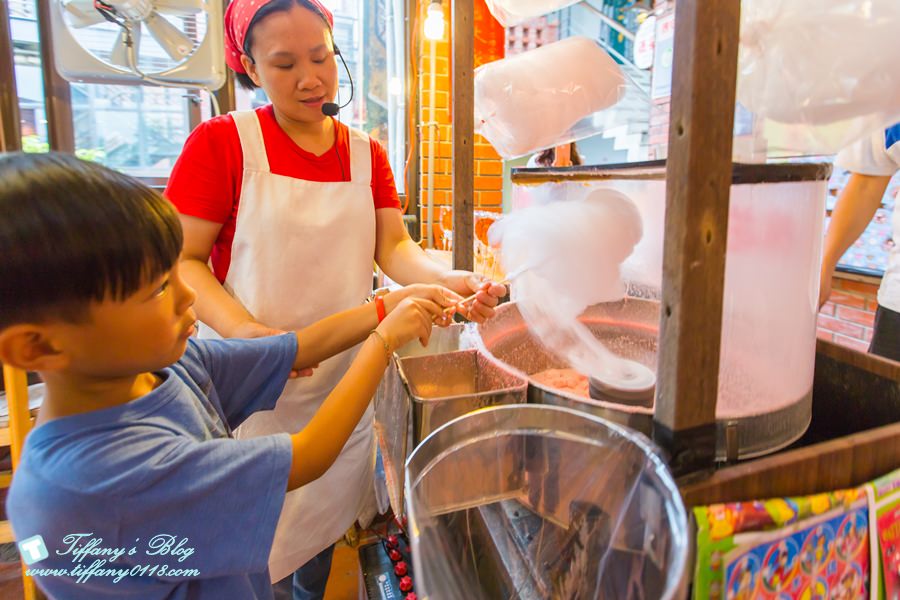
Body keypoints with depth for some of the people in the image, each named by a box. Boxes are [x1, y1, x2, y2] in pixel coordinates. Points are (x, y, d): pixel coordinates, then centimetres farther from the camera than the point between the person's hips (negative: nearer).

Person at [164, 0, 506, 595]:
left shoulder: (366, 152, 6)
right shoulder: (221, 142, -9)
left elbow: (393, 246, -2)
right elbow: (183, 260, -10)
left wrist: (450, 280, -23)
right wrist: (247, 331, -26)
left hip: (345, 376, 4)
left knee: (327, 509, 21)